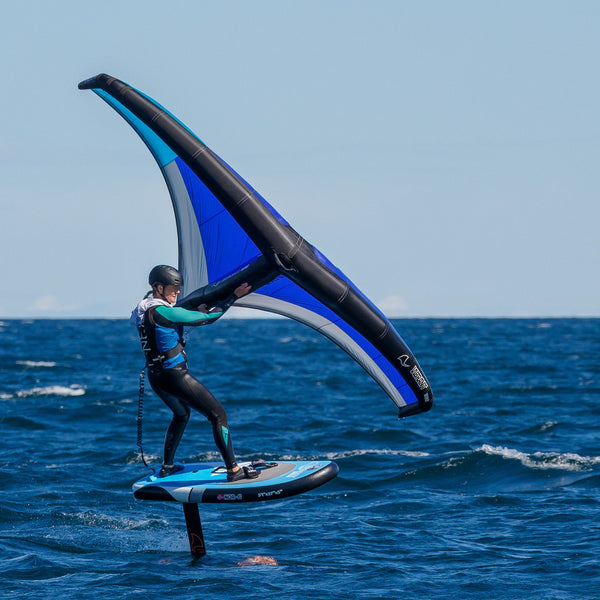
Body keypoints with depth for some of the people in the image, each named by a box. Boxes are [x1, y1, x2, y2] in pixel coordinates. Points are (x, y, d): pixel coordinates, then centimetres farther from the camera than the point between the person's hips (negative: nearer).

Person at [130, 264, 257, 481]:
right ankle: (233, 470, -5)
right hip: (175, 376, -10)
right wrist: (234, 296, -10)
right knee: (218, 414, -3)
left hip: (156, 377, 10)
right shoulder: (162, 312, -20)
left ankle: (167, 466, 36)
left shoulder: (144, 310, 8)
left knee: (182, 413, 33)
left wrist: (196, 313, 13)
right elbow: (208, 318, -16)